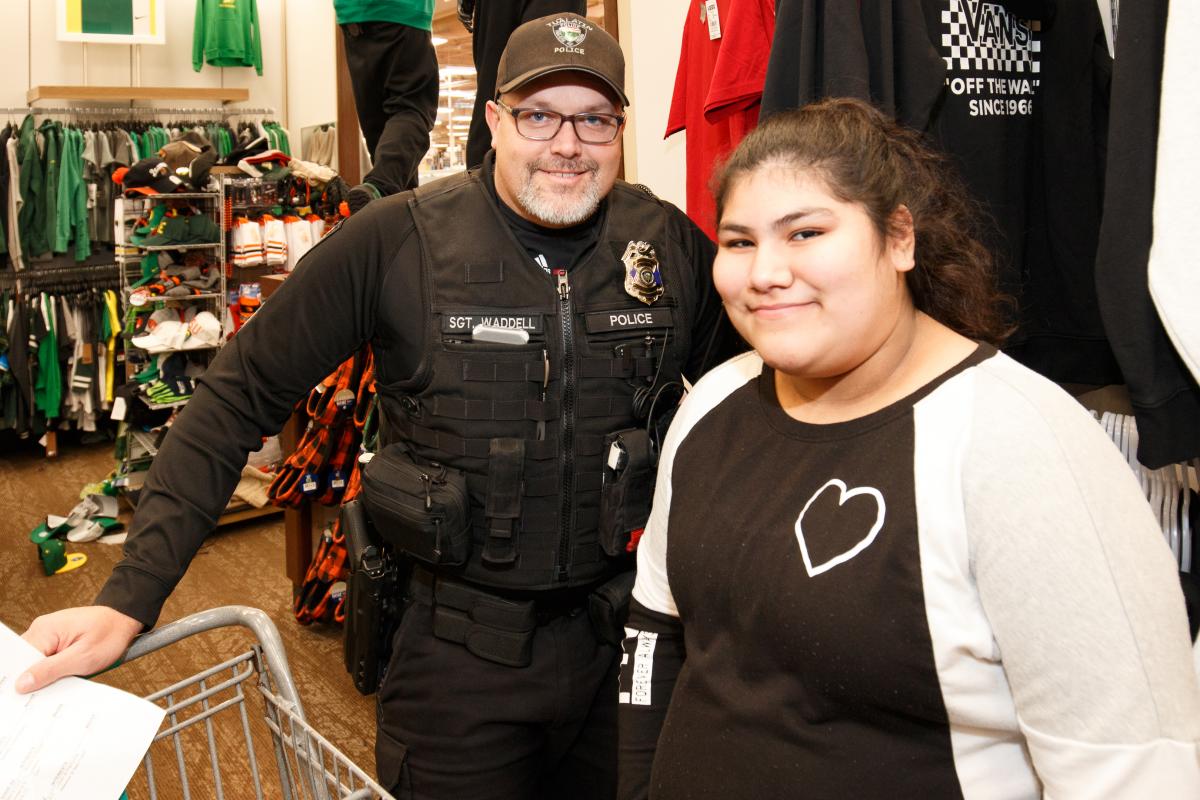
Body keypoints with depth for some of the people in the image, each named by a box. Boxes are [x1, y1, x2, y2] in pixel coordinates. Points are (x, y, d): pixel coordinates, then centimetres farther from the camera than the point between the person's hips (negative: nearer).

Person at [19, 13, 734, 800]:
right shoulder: (396, 241, -15)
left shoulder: (671, 243, -7)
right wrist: (129, 598, -17)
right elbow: (242, 396, -11)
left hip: (627, 633, 3)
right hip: (460, 648, -3)